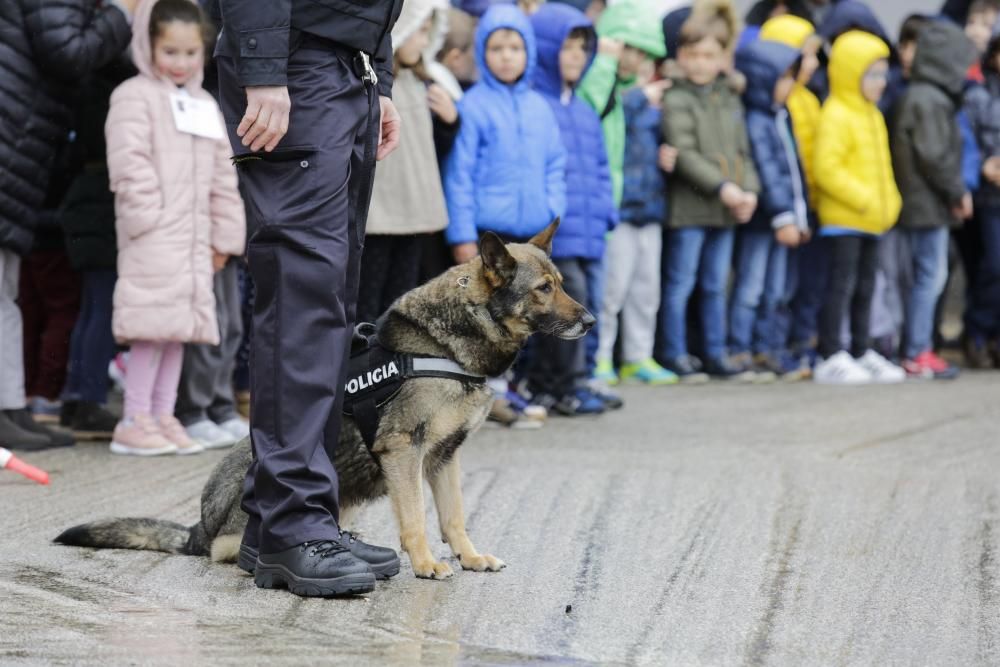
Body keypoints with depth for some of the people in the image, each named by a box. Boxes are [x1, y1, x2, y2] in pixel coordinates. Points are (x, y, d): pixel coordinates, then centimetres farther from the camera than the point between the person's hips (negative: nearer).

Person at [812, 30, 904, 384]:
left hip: (871, 220, 9)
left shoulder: (872, 115, 15)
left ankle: (862, 353, 21)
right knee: (842, 284, -8)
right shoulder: (836, 116, -15)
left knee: (865, 287, 13)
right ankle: (830, 358, -5)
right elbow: (827, 169, -22)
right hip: (843, 218, -9)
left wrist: (888, 202, 11)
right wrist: (864, 200, -20)